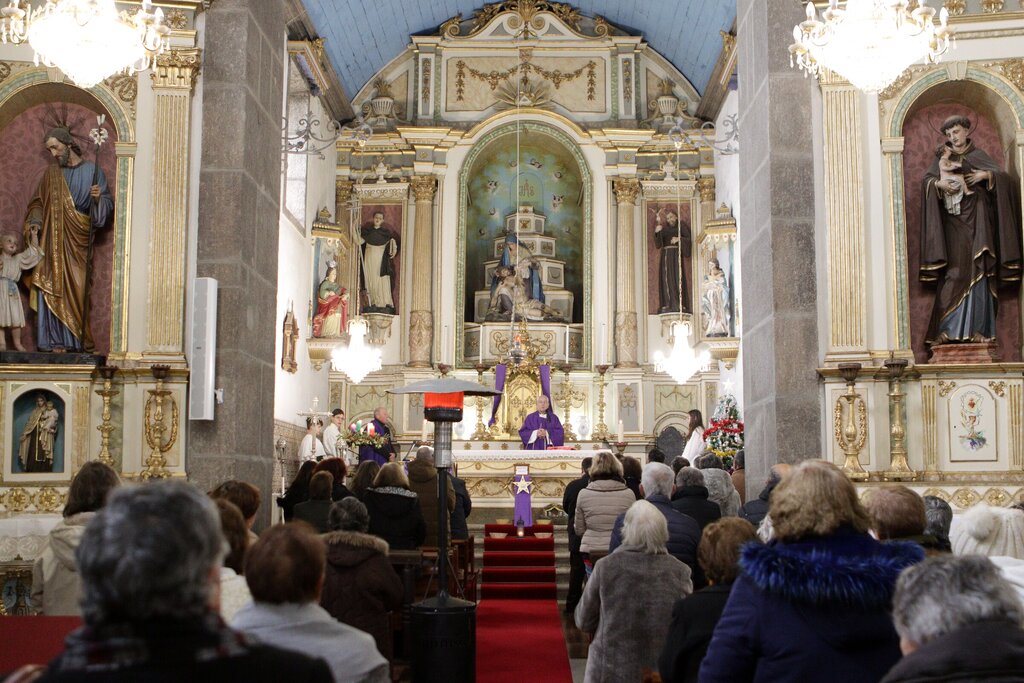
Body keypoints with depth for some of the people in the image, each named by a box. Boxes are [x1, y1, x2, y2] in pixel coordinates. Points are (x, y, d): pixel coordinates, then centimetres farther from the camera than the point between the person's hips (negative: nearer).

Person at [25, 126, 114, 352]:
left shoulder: (92, 171, 4)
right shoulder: (51, 174, 13)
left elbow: (108, 205, 2)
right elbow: (38, 203, 14)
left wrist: (98, 198, -19)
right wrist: (35, 220, -5)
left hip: (78, 242, -2)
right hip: (53, 242, 2)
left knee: (76, 290, -4)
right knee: (52, 289, -5)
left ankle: (76, 340, 1)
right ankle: (56, 341, -3)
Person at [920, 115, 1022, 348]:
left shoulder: (978, 156, 12)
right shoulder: (943, 158, 13)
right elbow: (927, 180, -1)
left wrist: (985, 175, -14)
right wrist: (940, 184, -20)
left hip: (976, 218, 0)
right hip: (953, 221, 0)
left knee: (978, 272, -5)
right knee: (955, 272, -9)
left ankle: (977, 328, -5)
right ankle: (946, 328, -9)